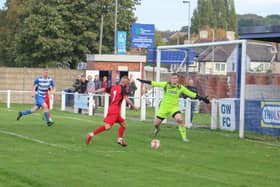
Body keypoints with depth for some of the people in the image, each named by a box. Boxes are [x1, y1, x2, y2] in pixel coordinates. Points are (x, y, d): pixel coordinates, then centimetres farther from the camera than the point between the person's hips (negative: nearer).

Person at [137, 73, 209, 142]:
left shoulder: (180, 88, -5)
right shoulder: (166, 85, -6)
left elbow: (191, 94, -2)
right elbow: (153, 83, -6)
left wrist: (202, 98, -5)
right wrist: (143, 81, -10)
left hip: (174, 107, -1)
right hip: (164, 107, 1)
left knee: (179, 119, -28)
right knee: (156, 123, 4)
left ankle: (184, 136, -13)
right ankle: (157, 129, 43)